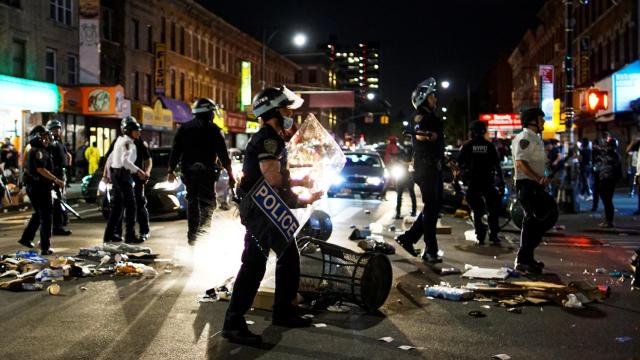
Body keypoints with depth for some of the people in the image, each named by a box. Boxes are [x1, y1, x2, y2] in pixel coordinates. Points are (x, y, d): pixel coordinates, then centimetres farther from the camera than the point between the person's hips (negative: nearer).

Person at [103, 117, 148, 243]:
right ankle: (130, 236, -4)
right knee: (130, 205, -4)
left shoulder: (120, 140, 16)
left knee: (117, 205, 14)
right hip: (123, 175, -10)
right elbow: (125, 160, -27)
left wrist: (109, 175, 28)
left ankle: (109, 234, 17)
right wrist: (138, 171, -31)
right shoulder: (128, 142, -12)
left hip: (115, 174, 10)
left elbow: (110, 159, 21)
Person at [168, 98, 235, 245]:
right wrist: (230, 174, -1)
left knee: (192, 201, 13)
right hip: (206, 171, -5)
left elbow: (176, 150, 8)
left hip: (188, 170, 5)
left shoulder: (184, 128, 11)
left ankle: (192, 235, 16)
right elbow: (223, 153, -5)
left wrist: (171, 170, 12)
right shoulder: (213, 129, -3)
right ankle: (202, 228, -22)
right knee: (208, 201, -1)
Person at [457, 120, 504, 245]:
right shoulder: (490, 146, 2)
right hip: (488, 182, 0)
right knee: (493, 209, 9)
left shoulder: (467, 146, 1)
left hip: (472, 183, 0)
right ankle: (493, 235, 3)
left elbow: (459, 163, -2)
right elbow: (497, 165, 0)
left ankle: (480, 236, 4)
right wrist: (501, 181, 3)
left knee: (476, 211, 8)